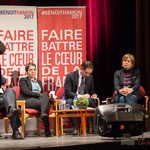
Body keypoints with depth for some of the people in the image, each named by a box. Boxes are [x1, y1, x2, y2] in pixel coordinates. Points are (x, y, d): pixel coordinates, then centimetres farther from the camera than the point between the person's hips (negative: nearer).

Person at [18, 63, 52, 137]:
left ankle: (43, 113, -56)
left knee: (45, 95, -34)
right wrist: (39, 94, -11)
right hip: (28, 101, -5)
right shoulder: (23, 80, 16)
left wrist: (45, 95, -1)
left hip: (39, 100, 5)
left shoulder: (39, 82, 34)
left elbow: (43, 92, 24)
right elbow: (26, 92, -2)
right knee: (46, 102, -35)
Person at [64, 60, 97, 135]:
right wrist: (80, 96, -30)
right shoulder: (70, 76, -10)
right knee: (69, 102, -40)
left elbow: (91, 90, 18)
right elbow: (67, 92, -16)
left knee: (92, 101, -32)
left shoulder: (90, 77, 6)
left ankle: (94, 126, -28)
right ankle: (75, 128, -34)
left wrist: (93, 95, -8)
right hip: (72, 98, -3)